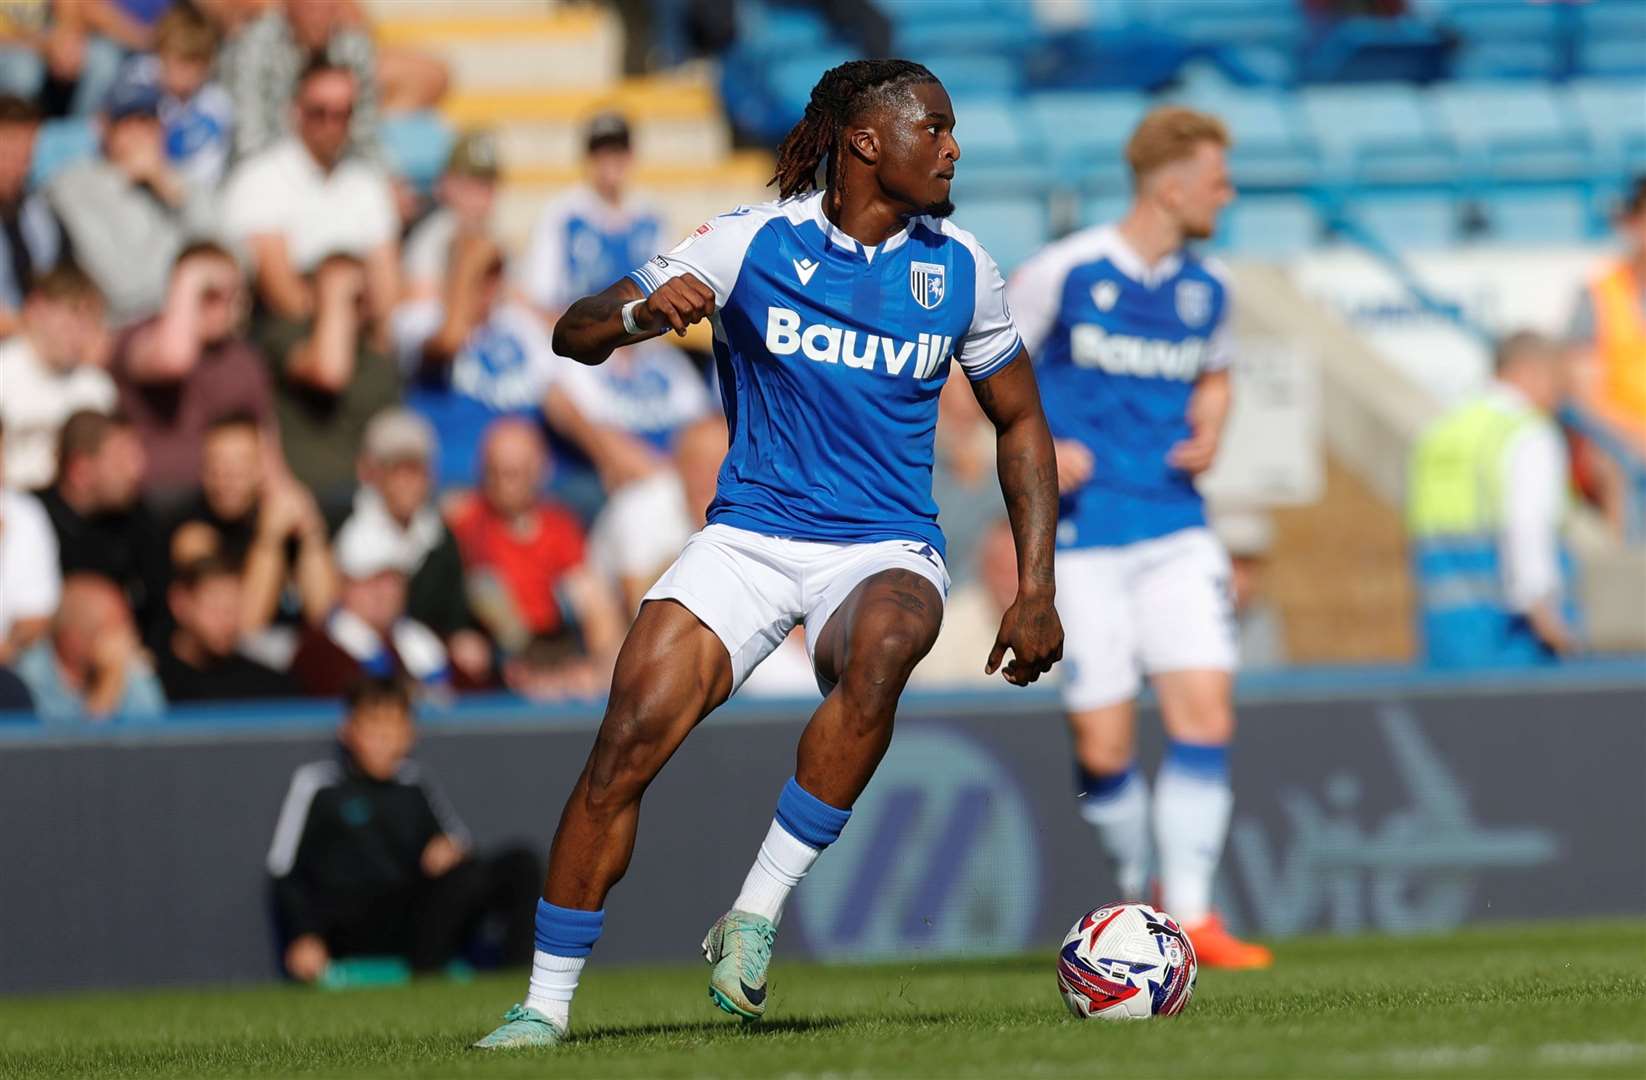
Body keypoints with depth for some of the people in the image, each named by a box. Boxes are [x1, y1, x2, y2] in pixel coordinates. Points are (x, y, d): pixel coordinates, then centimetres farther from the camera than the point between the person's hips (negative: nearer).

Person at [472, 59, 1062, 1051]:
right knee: (631, 736, -18)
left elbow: (1021, 423, 15)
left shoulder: (959, 268, 4)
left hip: (885, 549, 0)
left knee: (883, 645, -36)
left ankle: (755, 919, -26)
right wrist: (643, 311, -27)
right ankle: (546, 1003, -5)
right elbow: (576, 335, -3)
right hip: (749, 537, 0)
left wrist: (1036, 590, 6)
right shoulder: (753, 242, -2)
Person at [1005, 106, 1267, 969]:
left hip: (1176, 529, 4)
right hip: (1083, 535, -4)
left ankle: (1190, 915, -5)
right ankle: (1135, 887, 24)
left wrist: (1208, 429, 6)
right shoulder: (1062, 274, -8)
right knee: (1103, 746, -3)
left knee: (1205, 714, -10)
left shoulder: (1205, 292, 7)